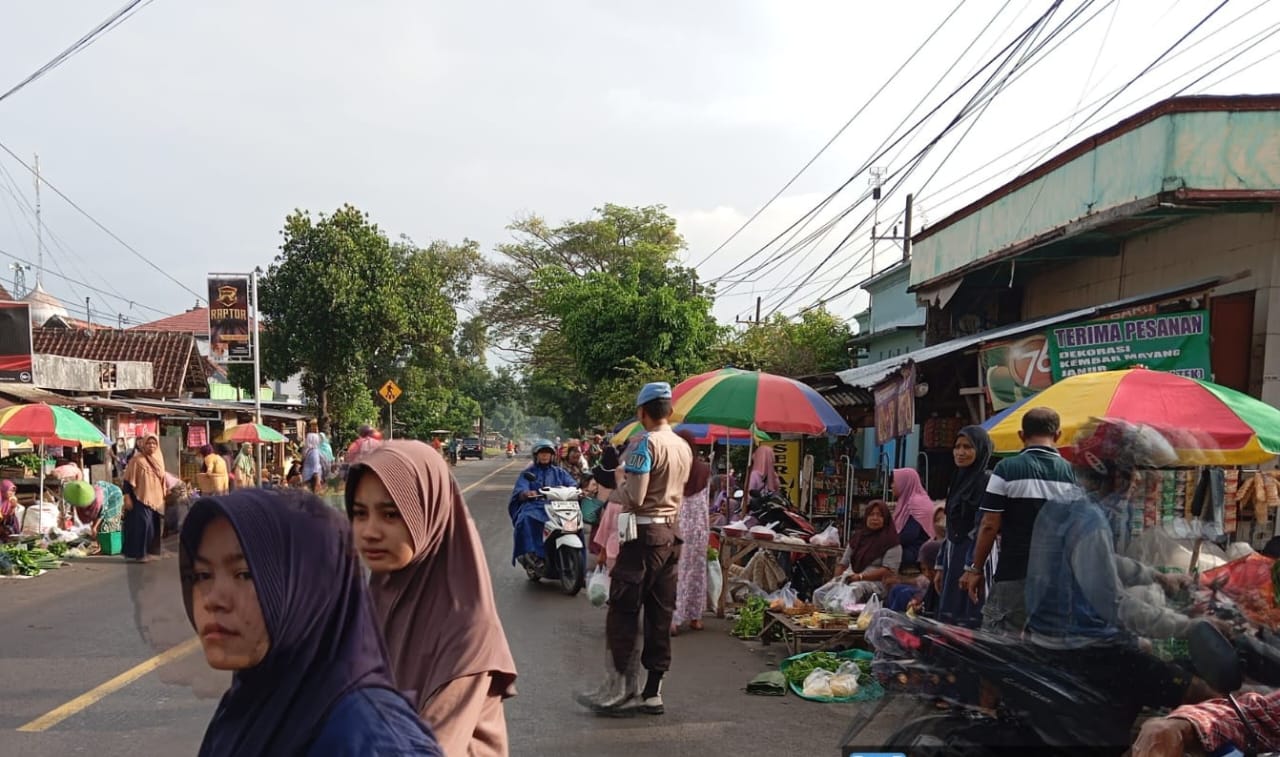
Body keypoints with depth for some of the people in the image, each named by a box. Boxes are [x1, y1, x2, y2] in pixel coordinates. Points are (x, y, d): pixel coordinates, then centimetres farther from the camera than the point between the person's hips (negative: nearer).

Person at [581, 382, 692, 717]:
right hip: (671, 532, 8)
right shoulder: (684, 447, 11)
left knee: (623, 611, 0)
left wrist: (614, 492, 2)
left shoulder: (645, 443, -14)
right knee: (660, 615, 10)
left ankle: (619, 687, 2)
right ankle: (653, 692, 16)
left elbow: (635, 497, -19)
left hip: (644, 533, -8)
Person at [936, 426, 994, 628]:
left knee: (970, 621, -5)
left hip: (975, 558, -8)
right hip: (953, 557, 8)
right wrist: (941, 566, 17)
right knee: (948, 620, 10)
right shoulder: (957, 481, 15)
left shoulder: (987, 481, -10)